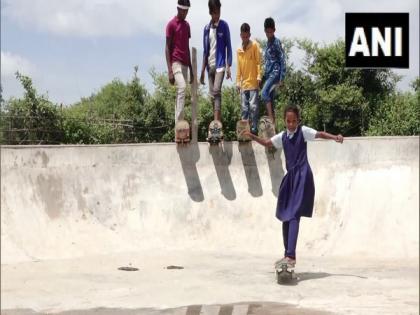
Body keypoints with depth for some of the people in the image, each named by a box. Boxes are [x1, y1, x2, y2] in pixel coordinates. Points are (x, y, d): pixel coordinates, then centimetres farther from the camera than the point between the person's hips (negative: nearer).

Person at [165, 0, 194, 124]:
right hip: (176, 63, -8)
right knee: (182, 88, -26)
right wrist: (169, 71, -15)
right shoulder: (171, 24, -3)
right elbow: (167, 48, -7)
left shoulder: (187, 25, 18)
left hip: (185, 64, 8)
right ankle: (179, 122, -29)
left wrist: (191, 69, 18)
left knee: (181, 92, 5)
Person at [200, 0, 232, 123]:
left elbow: (228, 46, 0)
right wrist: (202, 70, 10)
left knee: (217, 91, -19)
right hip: (210, 65, 5)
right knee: (212, 95, 5)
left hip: (220, 64, -5)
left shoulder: (224, 26, -1)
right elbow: (205, 50, 14)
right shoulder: (206, 28, 10)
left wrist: (228, 66, -9)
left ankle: (217, 122, -25)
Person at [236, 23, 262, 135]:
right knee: (244, 108, 5)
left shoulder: (255, 45, 0)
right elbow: (238, 67, 15)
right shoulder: (239, 50, 13)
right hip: (243, 83, 4)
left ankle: (254, 129, -5)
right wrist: (238, 82, 10)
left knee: (253, 106, -9)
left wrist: (259, 76, -11)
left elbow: (258, 62, -3)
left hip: (253, 82, -4)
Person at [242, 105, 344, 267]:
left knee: (294, 215, -18)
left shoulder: (303, 131, -2)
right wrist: (252, 136, 18)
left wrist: (335, 137, -31)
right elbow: (267, 143, 28)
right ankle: (288, 255, 21)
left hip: (302, 176, -7)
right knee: (285, 216, 11)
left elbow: (320, 134, -14)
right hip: (290, 176, 7)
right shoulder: (282, 136, 14)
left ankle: (291, 256, -24)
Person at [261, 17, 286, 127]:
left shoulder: (277, 42, -5)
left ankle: (272, 120, -26)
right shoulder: (267, 43, 19)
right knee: (270, 99, 5)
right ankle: (272, 122, 6)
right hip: (269, 74, 8)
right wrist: (263, 77, 18)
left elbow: (282, 60, -10)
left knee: (264, 93, -24)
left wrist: (282, 78, -16)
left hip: (275, 73, -8)